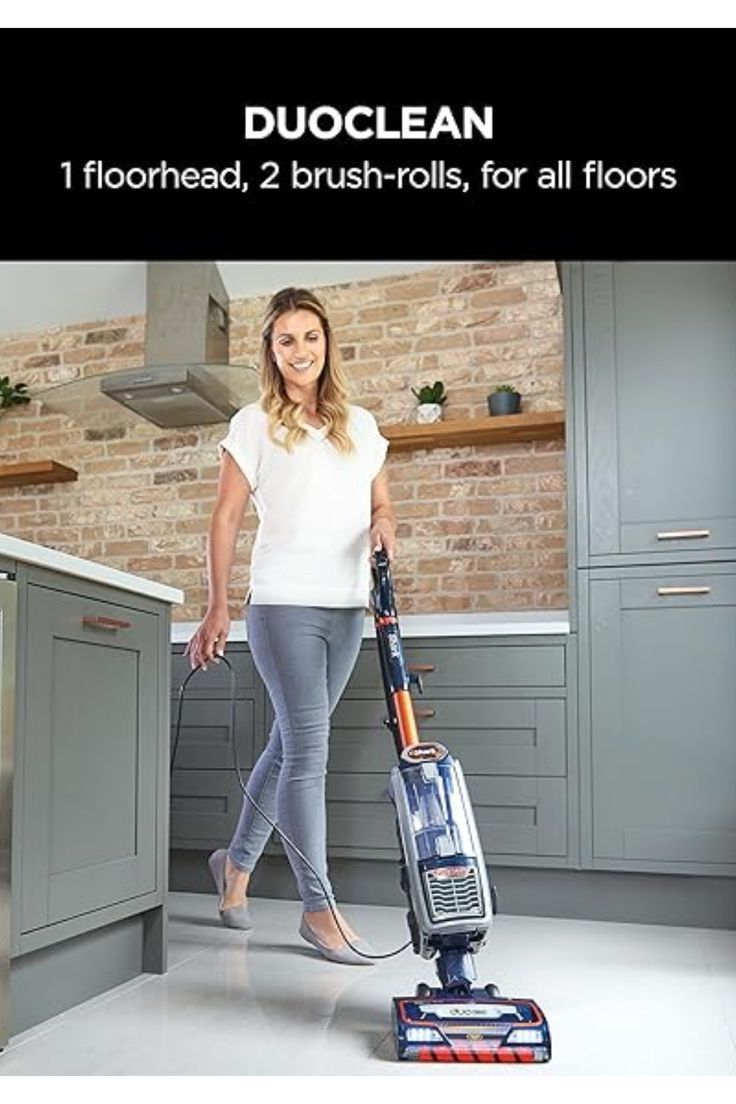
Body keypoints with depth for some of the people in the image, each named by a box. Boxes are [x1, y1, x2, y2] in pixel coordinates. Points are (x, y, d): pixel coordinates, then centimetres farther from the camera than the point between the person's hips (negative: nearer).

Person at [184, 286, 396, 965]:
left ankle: (238, 860, 32)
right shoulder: (254, 425, 2)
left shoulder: (360, 425, 14)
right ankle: (319, 908, 2)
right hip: (285, 604, -5)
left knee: (292, 743, 13)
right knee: (309, 750, -7)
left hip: (347, 608, 5)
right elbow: (227, 519, -2)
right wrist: (218, 609, -8)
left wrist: (384, 525, -7)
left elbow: (381, 503, 18)